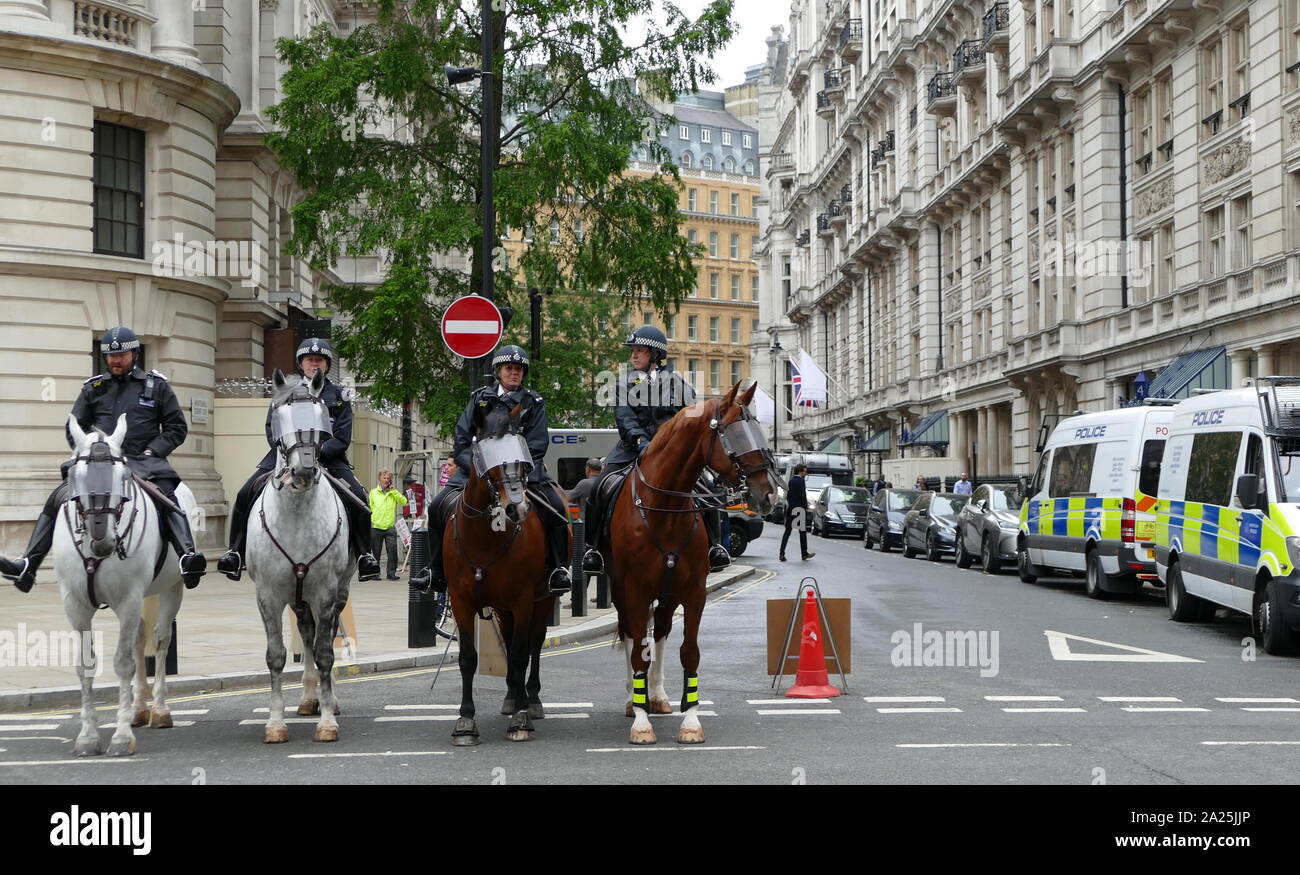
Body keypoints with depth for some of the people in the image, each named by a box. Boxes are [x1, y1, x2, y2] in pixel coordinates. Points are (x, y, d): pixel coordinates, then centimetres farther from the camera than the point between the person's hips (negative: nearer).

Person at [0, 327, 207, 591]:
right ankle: (28, 564, -17)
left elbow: (177, 427, 9)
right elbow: (73, 428, 19)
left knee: (168, 499, -31)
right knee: (56, 500, -13)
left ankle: (187, 556, -46)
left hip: (143, 462, -3)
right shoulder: (94, 388, 15)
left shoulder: (156, 386, 9)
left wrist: (152, 451, -6)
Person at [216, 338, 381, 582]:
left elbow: (342, 438, 0)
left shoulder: (339, 397, 10)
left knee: (358, 498, -23)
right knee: (246, 493, -17)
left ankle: (364, 555, -10)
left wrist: (319, 452, -18)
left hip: (327, 458, 0)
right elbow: (271, 431, 4)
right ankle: (236, 552, -7)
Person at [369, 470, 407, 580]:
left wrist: (393, 491, -7)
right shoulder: (373, 492, 8)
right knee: (376, 552, 6)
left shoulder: (393, 493, 10)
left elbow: (403, 502, -4)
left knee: (392, 550, -9)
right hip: (376, 527, 0)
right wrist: (369, 521, -2)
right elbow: (369, 508, 8)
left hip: (390, 527, 0)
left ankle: (391, 572, -2)